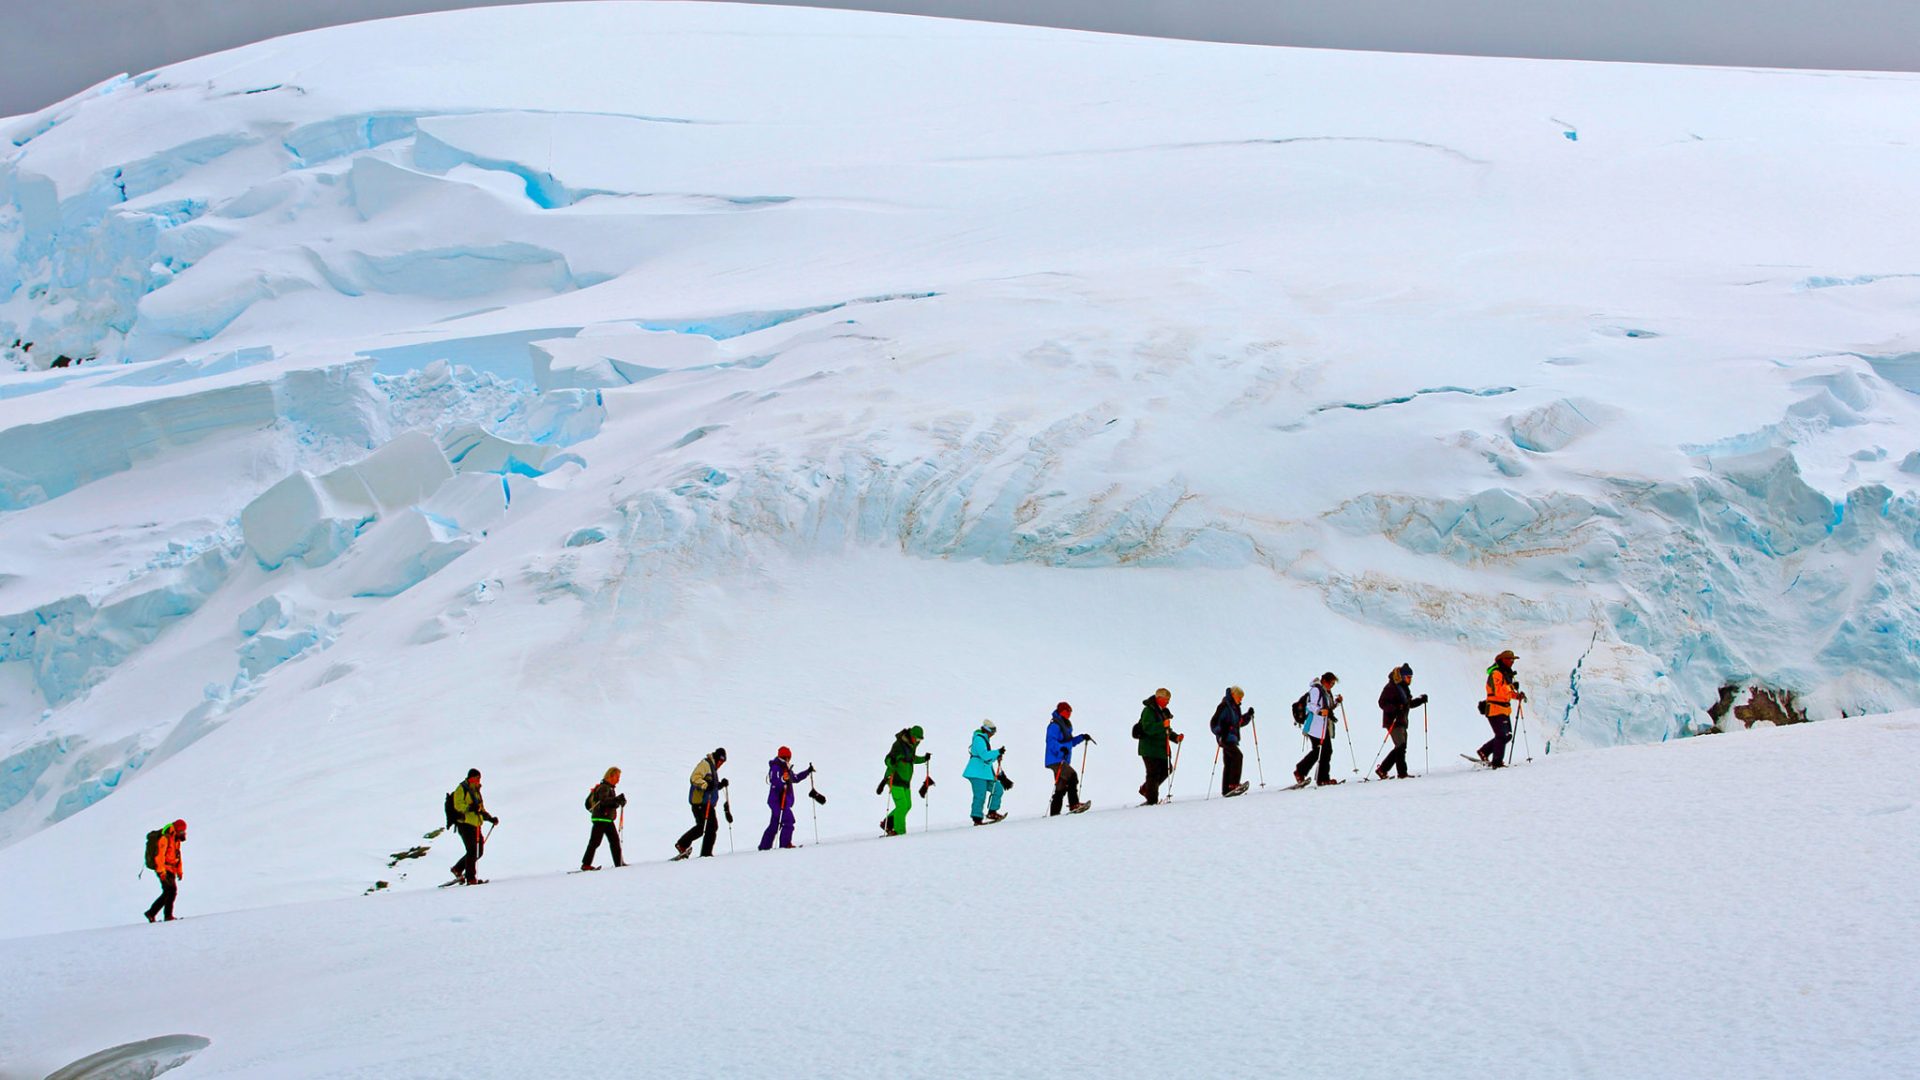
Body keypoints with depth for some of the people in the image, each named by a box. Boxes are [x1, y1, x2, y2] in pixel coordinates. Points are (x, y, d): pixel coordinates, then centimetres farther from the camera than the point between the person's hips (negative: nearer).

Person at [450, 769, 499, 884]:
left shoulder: (476, 791, 24)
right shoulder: (461, 789, -1)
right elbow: (458, 805, -15)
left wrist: (490, 818, 19)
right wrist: (470, 807, -30)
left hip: (475, 825, 8)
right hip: (465, 824, -8)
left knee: (479, 851, 6)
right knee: (472, 851, -13)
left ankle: (458, 869, 22)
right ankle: (471, 878, -9)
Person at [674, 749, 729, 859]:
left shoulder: (713, 767, 26)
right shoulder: (705, 764, -5)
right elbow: (694, 778, -18)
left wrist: (720, 785, 15)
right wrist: (706, 785, -32)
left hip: (708, 803, 10)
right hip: (699, 801, -10)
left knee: (712, 827, 4)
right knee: (701, 827, -17)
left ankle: (706, 853, 7)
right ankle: (682, 844, -6)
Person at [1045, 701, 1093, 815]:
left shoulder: (1065, 726, 22)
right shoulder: (1054, 726, -10)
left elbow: (1069, 742, 31)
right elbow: (1051, 741, -23)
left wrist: (1082, 737, 22)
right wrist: (1061, 748, -37)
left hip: (1063, 761, 11)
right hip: (1056, 760, -11)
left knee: (1061, 787, 10)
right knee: (1072, 776, -25)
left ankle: (1054, 813, 14)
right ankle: (1074, 805, -30)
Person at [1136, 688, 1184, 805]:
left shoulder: (1163, 712, 17)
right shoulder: (1148, 711, -11)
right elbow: (1147, 728, -25)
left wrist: (1176, 737, 10)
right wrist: (1162, 725, -37)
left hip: (1161, 748, 9)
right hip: (1150, 748, -9)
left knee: (1166, 770, 11)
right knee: (1154, 773, -9)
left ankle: (1146, 789, 26)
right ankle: (1152, 800, -5)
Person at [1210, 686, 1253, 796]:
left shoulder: (1235, 707, 16)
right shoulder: (1224, 706, -10)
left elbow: (1240, 722, 23)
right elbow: (1214, 723, -14)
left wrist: (1248, 715, 8)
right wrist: (1219, 734, -26)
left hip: (1232, 739, 10)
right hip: (1225, 738, -10)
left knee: (1229, 764, 10)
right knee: (1238, 756, -23)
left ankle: (1226, 790, 13)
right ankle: (1233, 784, -28)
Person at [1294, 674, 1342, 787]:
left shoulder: (1327, 691, 20)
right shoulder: (1316, 689, -10)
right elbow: (1310, 705, -20)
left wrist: (1337, 702, 10)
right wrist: (1320, 711, -36)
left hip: (1325, 726, 10)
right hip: (1315, 726, -10)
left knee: (1327, 751, 5)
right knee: (1317, 751, -9)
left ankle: (1324, 778, 7)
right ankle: (1299, 772, 3)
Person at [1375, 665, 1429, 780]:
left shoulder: (1404, 688, 18)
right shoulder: (1391, 687, -11)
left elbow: (1409, 704, 25)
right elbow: (1382, 703, -18)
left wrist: (1421, 700, 10)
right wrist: (1395, 709, -31)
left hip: (1402, 722, 10)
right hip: (1393, 722, -10)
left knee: (1401, 748, 7)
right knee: (1401, 746, -15)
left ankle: (1382, 770, 11)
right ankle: (1402, 773, -13)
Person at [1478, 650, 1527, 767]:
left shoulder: (1506, 674, 16)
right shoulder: (1496, 674, -15)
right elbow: (1498, 691, -27)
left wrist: (1517, 695, 9)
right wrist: (1511, 687, -25)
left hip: (1505, 709, 10)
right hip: (1495, 709, -10)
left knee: (1507, 736, 12)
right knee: (1502, 736, -11)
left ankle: (1484, 751, 23)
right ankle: (1496, 762, -6)